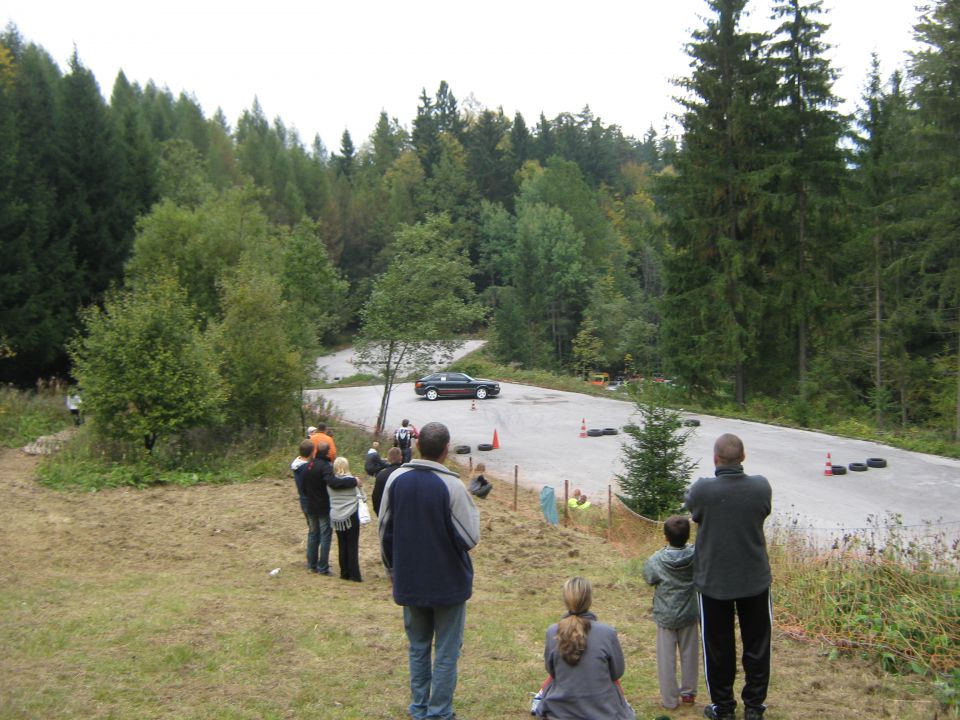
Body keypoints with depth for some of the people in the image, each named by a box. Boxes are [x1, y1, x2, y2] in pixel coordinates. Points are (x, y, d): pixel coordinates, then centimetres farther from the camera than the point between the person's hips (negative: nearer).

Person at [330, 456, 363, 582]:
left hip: (336, 518, 3)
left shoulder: (331, 482, -1)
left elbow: (330, 499, 6)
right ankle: (354, 575, 2)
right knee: (353, 546, 3)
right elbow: (359, 497, -8)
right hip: (351, 517, -3)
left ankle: (344, 573, 16)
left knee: (342, 546, 13)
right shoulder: (352, 480, -9)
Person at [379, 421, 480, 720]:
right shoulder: (452, 486, -20)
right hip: (448, 583, -4)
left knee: (417, 647, 19)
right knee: (446, 651, 9)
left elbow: (385, 531, 4)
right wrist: (473, 509, 2)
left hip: (409, 583, 4)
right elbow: (470, 538, -17)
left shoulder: (396, 479, -5)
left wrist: (394, 569, 17)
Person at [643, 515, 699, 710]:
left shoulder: (657, 560, -19)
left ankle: (669, 699, 16)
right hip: (689, 614, 2)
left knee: (667, 658, 9)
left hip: (665, 616, -2)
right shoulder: (695, 555, -15)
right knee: (689, 655, 17)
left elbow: (648, 576, -2)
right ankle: (688, 693, 30)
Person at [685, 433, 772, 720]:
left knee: (719, 648, 14)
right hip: (755, 579, 2)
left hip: (713, 581, -2)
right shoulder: (761, 486, -15)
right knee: (756, 645, 18)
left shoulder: (702, 490, -22)